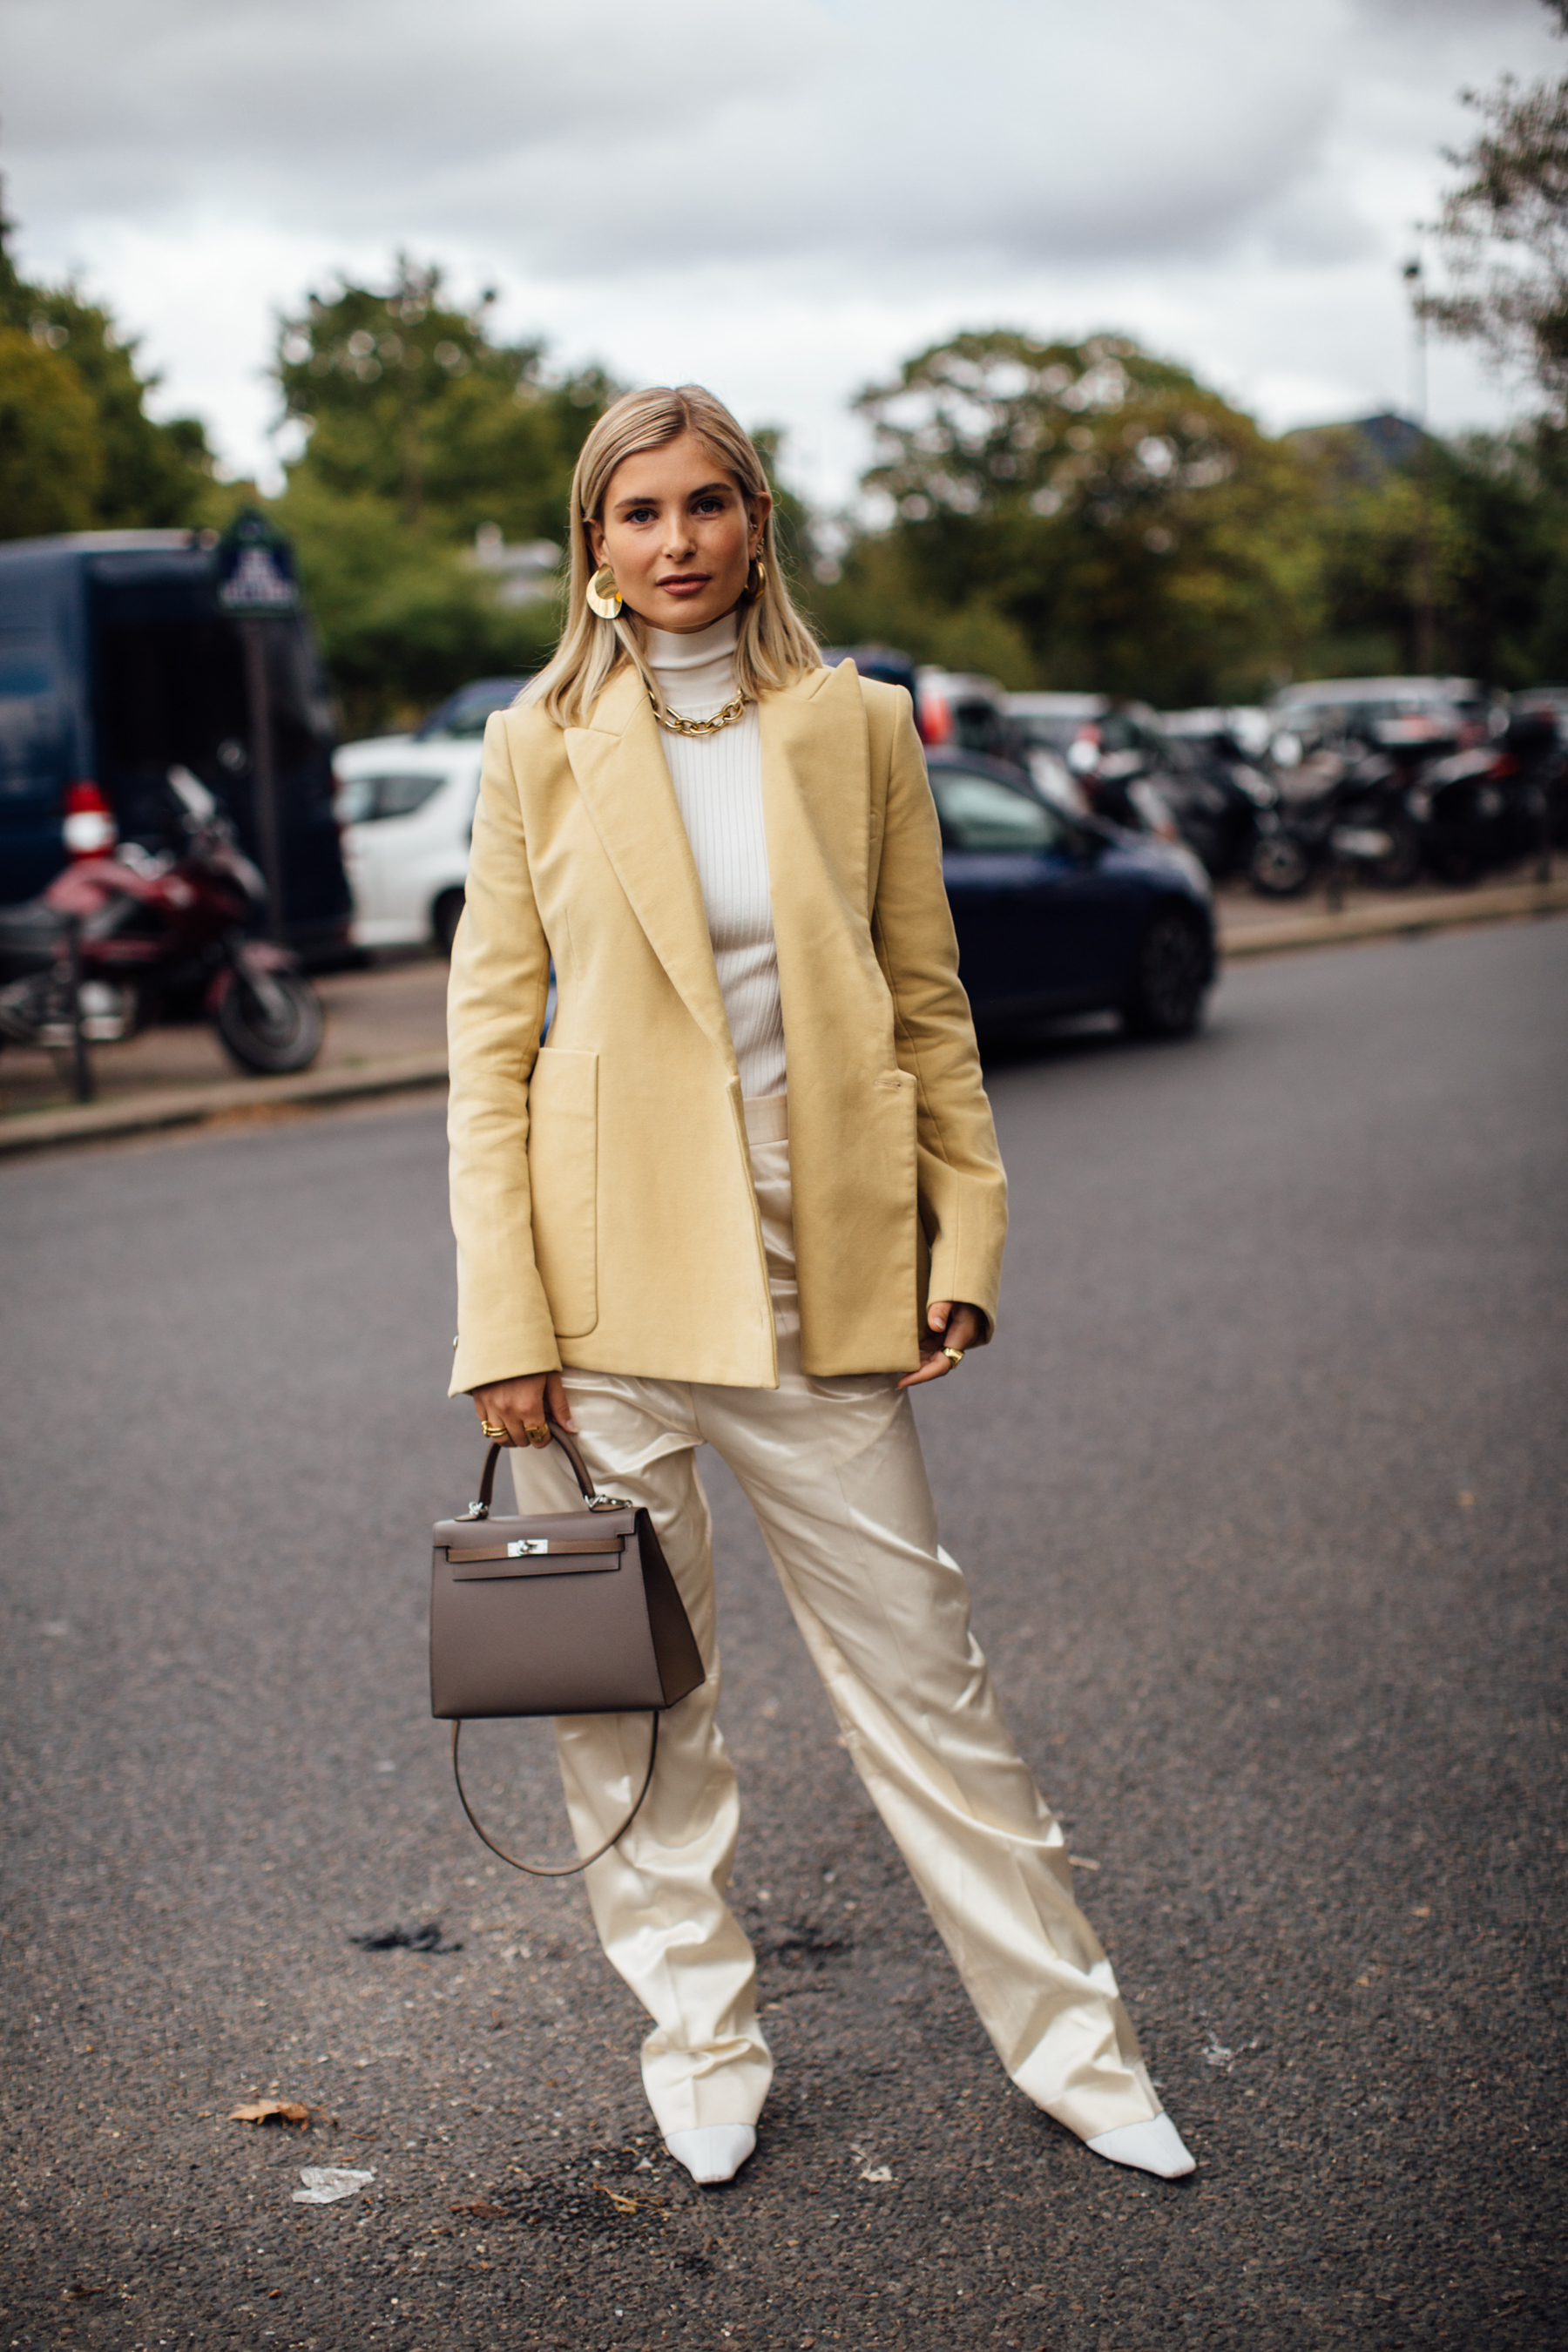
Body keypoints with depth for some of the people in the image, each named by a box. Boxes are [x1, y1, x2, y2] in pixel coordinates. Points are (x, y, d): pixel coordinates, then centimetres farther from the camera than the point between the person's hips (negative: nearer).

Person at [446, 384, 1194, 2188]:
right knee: (626, 1695, 8)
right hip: (608, 1279, 0)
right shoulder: (541, 746, 2)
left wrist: (965, 1241, 2)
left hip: (818, 1278, 1)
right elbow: (490, 1041, 0)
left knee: (919, 1671, 7)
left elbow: (926, 1004, 9)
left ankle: (1070, 2044, 22)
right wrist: (504, 1325, -6)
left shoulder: (856, 725, 5)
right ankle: (702, 2051, 26)